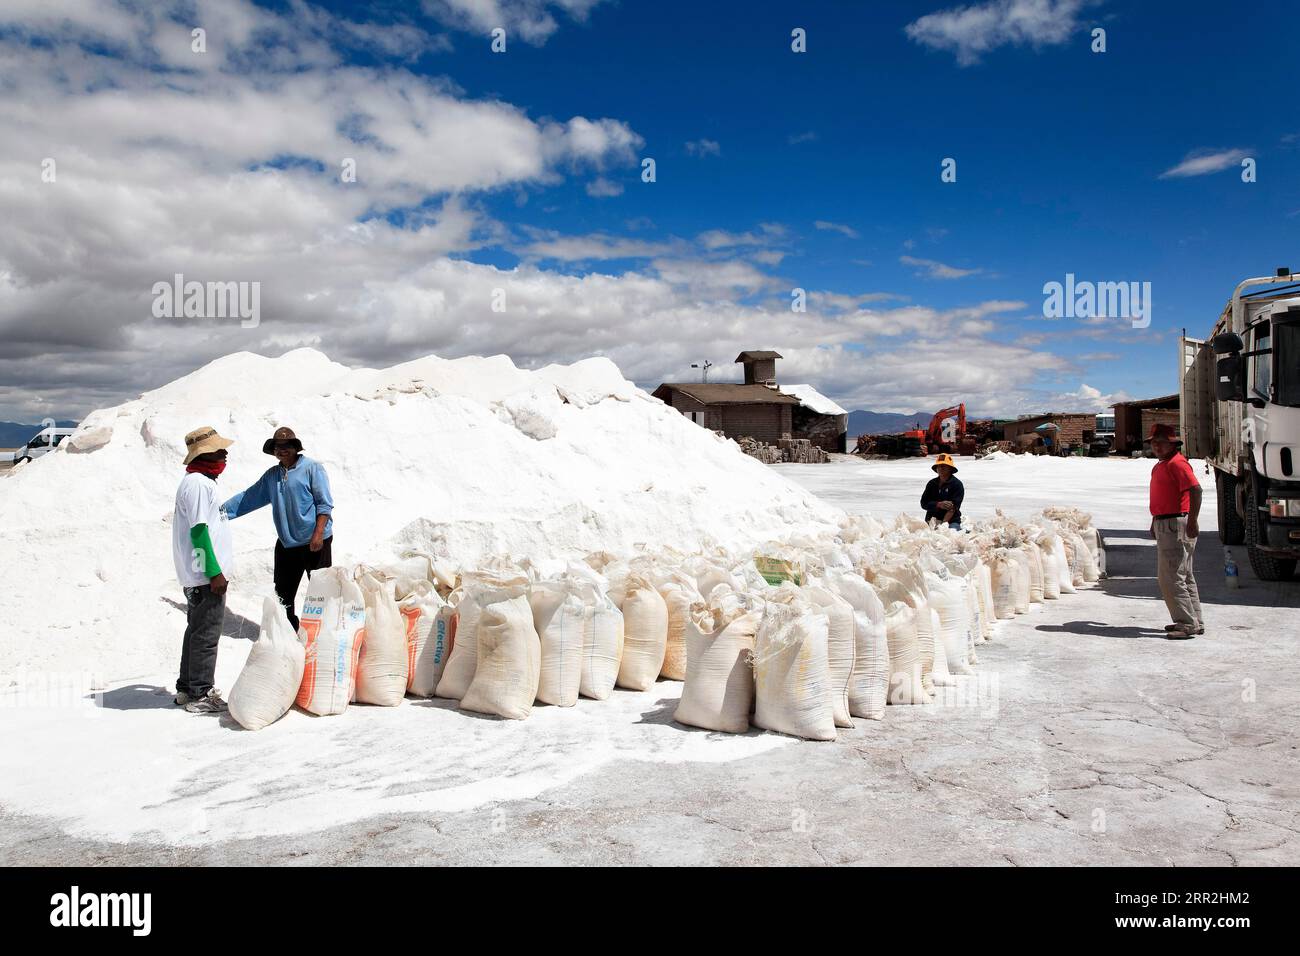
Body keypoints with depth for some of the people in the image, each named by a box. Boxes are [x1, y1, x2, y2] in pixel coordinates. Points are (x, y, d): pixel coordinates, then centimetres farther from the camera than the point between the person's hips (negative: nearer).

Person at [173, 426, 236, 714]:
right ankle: (200, 695, 2)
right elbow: (198, 530, -20)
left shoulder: (201, 481, 16)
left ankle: (187, 689, 27)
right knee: (207, 634, -4)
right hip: (206, 574, -11)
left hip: (200, 575, 11)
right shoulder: (197, 484, -15)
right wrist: (215, 572, -20)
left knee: (197, 630, 17)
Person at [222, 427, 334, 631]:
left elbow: (325, 504, -10)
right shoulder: (272, 475, 12)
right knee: (283, 593, 12)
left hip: (316, 542, -6)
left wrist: (318, 534, -18)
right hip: (286, 543, 6)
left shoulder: (313, 468, -6)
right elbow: (248, 497, 17)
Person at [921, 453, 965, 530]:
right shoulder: (932, 484, 12)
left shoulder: (957, 484, -1)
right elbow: (924, 503, 3)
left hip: (951, 521, -3)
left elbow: (953, 507, -11)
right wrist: (939, 504, -15)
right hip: (931, 520, 3)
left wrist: (944, 523, -22)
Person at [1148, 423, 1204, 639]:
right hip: (1165, 524, 11)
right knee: (1184, 576, 16)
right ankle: (1194, 622, 24)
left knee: (1170, 576, -11)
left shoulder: (1177, 463, -14)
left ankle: (1187, 624, -7)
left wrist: (1192, 521, -28)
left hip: (1176, 525, -11)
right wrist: (1155, 522, 28)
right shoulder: (1161, 465, 18)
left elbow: (1195, 490, -25)